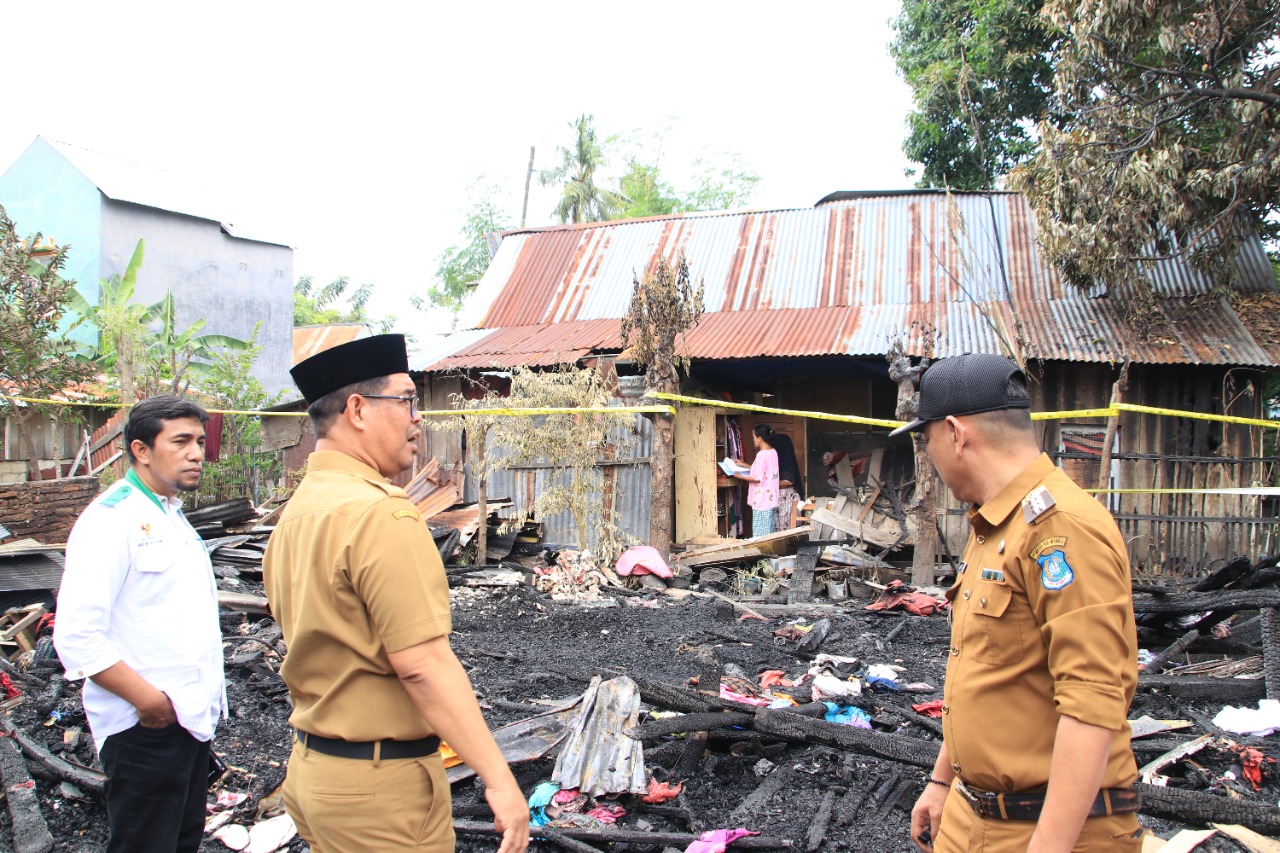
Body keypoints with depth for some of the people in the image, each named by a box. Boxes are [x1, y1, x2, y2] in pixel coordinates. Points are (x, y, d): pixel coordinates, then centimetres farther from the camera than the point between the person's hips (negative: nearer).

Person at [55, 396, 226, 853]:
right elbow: (77, 636, -24)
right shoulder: (111, 519, -15)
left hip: (193, 715, 9)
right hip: (147, 729, -9)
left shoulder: (173, 516, 14)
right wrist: (151, 701, -21)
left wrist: (207, 696, 12)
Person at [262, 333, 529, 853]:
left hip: (309, 767, 9)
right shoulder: (381, 514, -21)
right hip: (381, 787, -9)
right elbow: (423, 664, -25)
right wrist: (499, 780, -22)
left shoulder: (294, 513, 7)